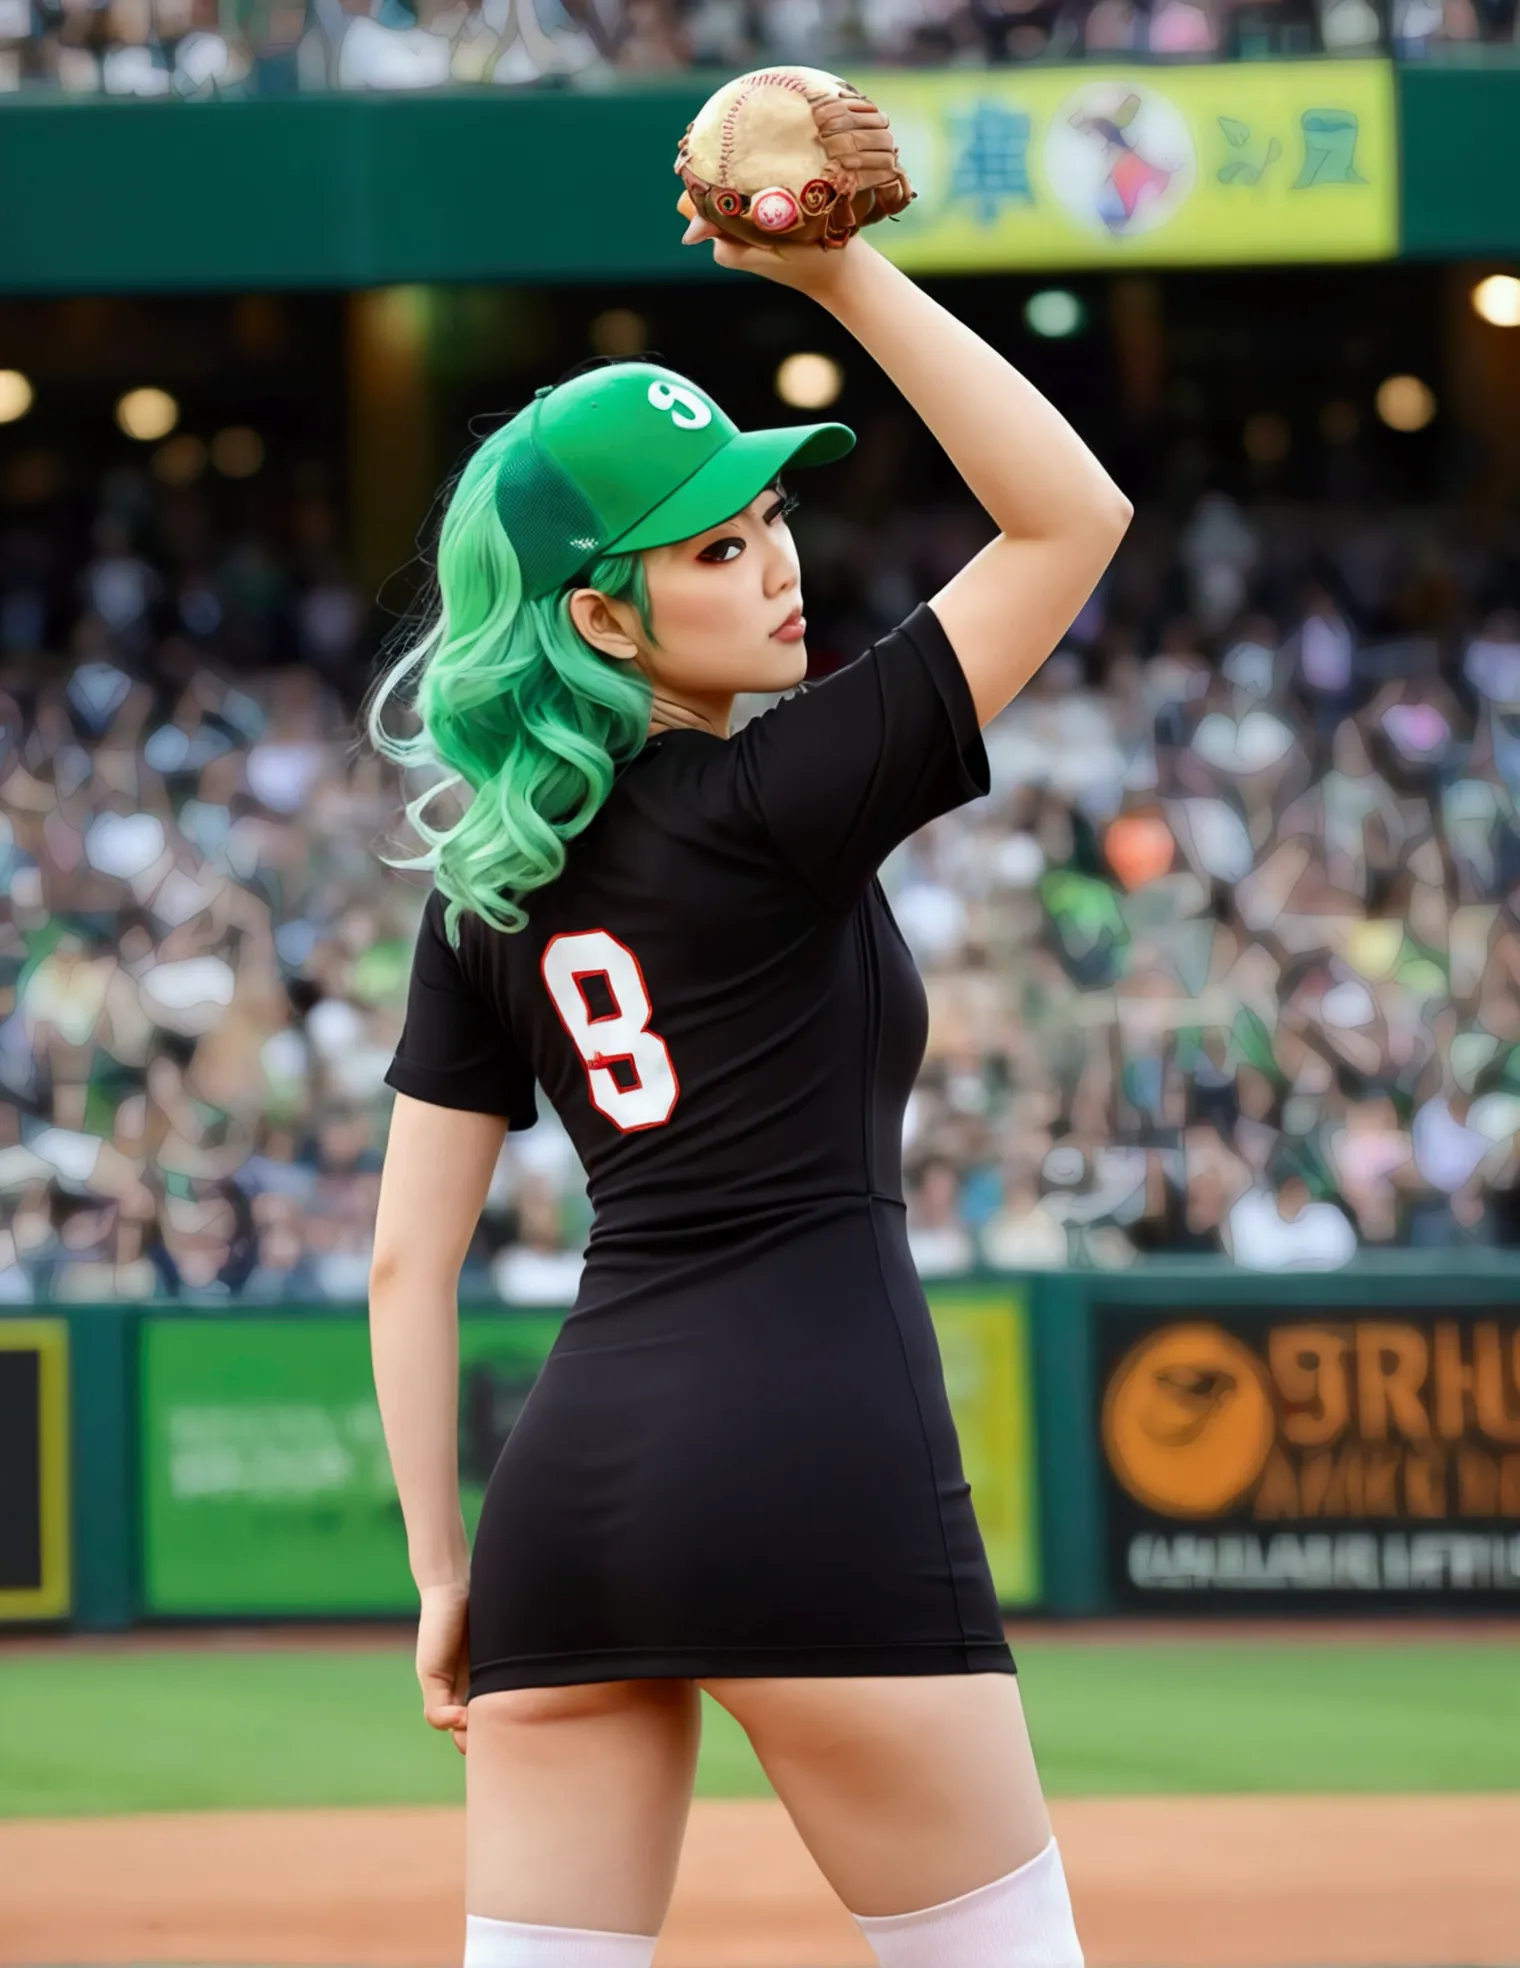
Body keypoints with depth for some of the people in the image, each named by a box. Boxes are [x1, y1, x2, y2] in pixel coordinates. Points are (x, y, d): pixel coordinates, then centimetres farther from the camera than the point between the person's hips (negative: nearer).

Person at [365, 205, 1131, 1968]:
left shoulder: (485, 886, 12)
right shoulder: (766, 810, -7)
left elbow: (406, 1259, 11)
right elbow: (1075, 515, -10)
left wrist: (441, 1571, 15)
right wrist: (849, 278, -11)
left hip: (565, 1489, 7)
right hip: (820, 1488, -7)